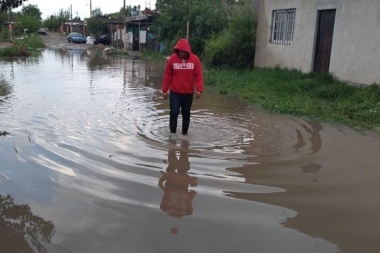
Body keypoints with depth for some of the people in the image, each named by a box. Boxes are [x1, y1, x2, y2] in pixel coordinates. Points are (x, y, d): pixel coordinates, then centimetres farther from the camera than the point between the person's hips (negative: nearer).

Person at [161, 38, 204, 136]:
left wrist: (199, 90, -13)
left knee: (186, 114, 12)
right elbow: (167, 76, 0)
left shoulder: (195, 59, -6)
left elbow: (199, 76, -4)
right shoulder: (172, 59, -6)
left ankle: (184, 134, 26)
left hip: (188, 93, 1)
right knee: (174, 113, -5)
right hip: (174, 92, -1)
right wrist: (165, 90, 1)